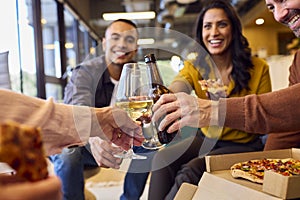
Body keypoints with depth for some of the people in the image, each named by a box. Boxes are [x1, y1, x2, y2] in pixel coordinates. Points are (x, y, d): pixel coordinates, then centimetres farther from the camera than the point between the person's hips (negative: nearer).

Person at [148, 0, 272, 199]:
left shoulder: (258, 68, -10)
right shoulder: (194, 67, -4)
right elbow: (172, 93, -25)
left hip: (243, 145, -3)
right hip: (207, 139, 3)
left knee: (191, 171, -27)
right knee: (162, 158, -22)